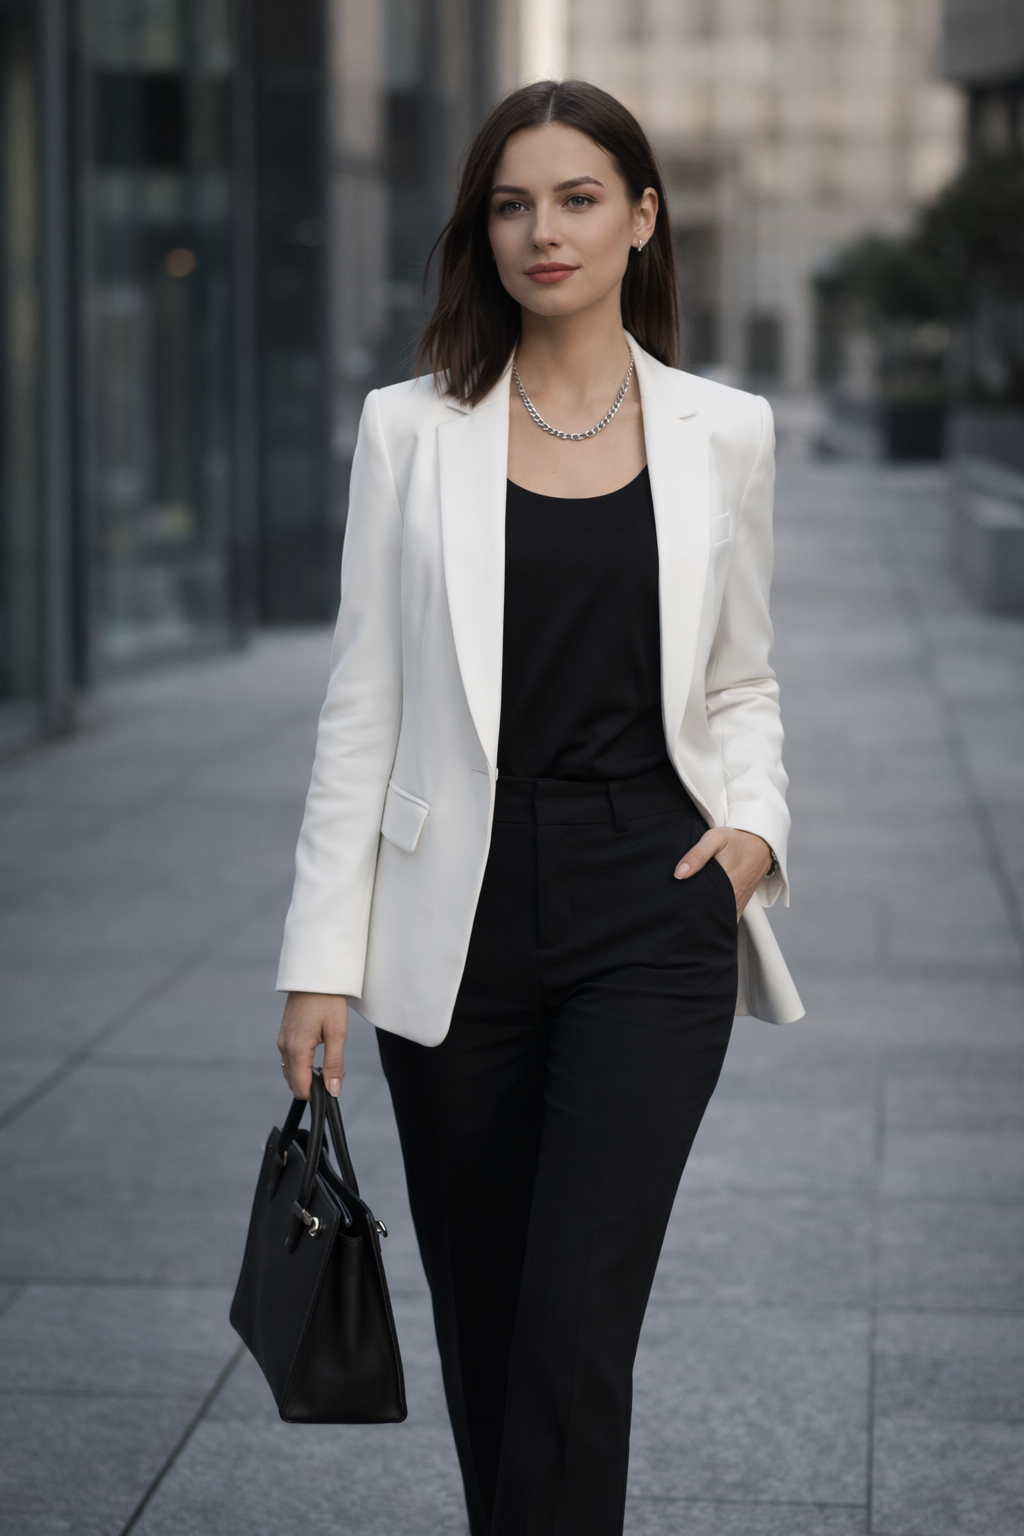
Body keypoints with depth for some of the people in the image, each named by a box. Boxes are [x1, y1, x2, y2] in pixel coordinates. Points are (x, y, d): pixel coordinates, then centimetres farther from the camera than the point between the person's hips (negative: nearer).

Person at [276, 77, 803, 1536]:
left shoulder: (723, 432, 5)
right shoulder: (410, 430, 2)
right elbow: (363, 707, 2)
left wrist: (755, 820, -6)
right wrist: (323, 960, -2)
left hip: (652, 916, -1)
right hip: (462, 922, 1)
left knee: (577, 1323, -10)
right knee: (484, 1327, 11)